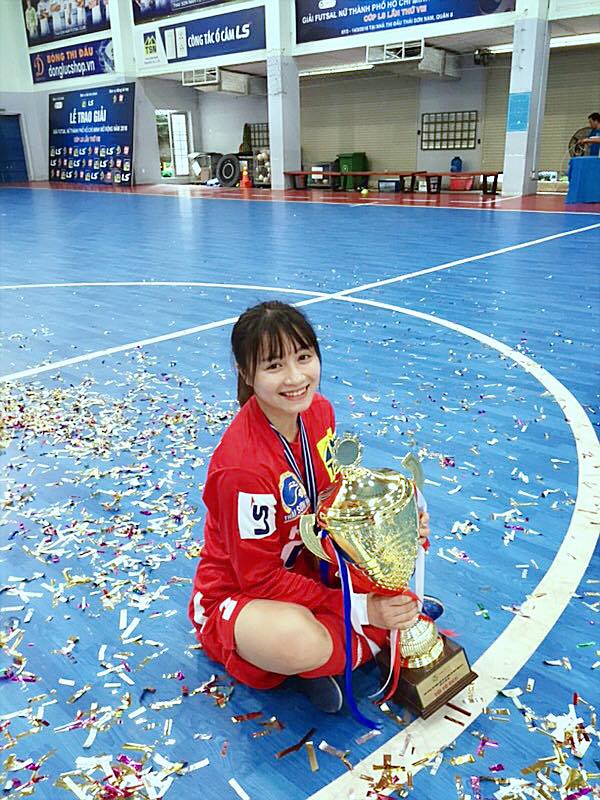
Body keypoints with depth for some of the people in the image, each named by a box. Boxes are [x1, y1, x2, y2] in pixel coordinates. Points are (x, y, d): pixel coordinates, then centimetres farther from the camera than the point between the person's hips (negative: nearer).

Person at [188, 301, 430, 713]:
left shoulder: (319, 410, -10)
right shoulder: (243, 465, -33)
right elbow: (259, 577, -25)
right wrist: (360, 609, -24)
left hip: (306, 560, 7)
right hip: (236, 593, -7)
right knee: (300, 643, -40)